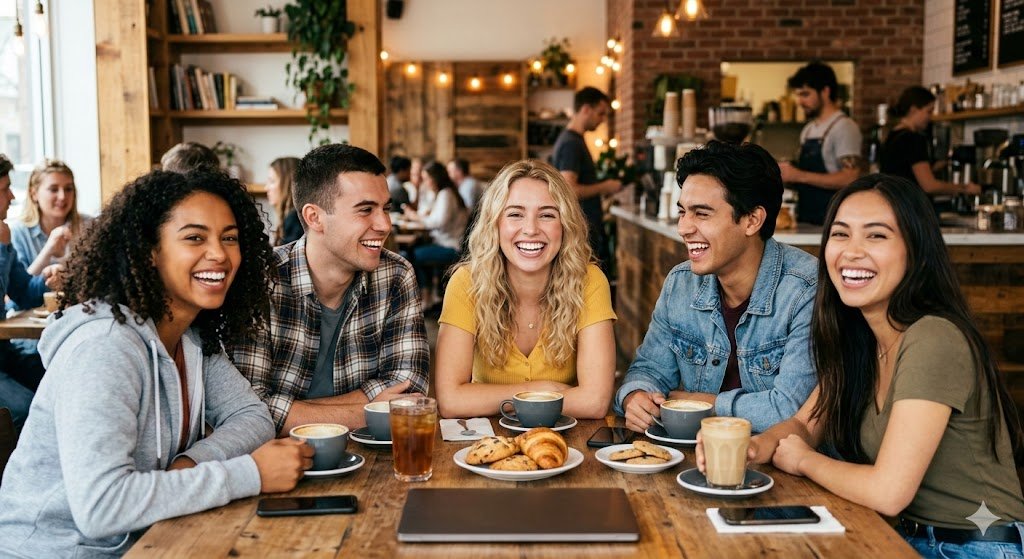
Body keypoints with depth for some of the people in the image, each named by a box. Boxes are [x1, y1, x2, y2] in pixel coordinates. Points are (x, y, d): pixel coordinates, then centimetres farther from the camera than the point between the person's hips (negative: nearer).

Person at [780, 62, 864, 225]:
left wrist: (800, 176, -20)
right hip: (805, 220, 7)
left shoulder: (844, 127, -9)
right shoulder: (808, 129, 15)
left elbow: (850, 178, -19)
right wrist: (788, 175, 1)